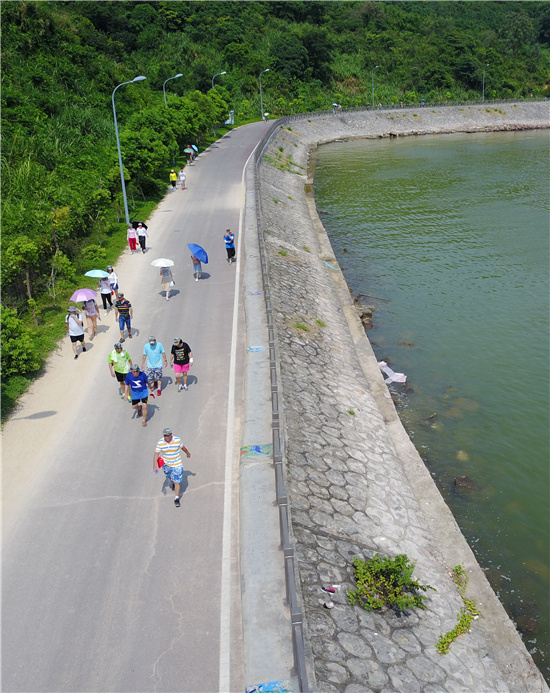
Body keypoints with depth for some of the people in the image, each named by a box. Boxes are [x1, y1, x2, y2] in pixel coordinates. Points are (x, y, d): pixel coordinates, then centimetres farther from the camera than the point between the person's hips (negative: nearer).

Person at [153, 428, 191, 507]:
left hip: (177, 464, -2)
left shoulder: (177, 440, -15)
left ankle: (177, 498, 11)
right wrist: (155, 464, -24)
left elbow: (182, 447, 3)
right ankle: (172, 481, 61)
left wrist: (187, 453, 20)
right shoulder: (160, 443, -15)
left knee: (177, 481, -3)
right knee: (169, 476, 24)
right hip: (166, 464, 2)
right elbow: (156, 454, -14)